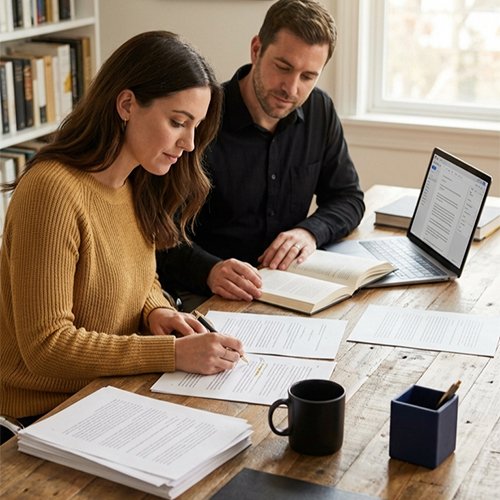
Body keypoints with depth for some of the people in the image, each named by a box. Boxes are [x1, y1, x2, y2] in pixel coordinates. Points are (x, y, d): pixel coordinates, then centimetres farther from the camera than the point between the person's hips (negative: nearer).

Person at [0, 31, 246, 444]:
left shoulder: (137, 185, 3)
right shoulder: (54, 191, -23)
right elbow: (46, 346, -23)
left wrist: (155, 311, -7)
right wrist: (173, 353, -26)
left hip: (115, 390, 8)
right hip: (49, 410, -7)